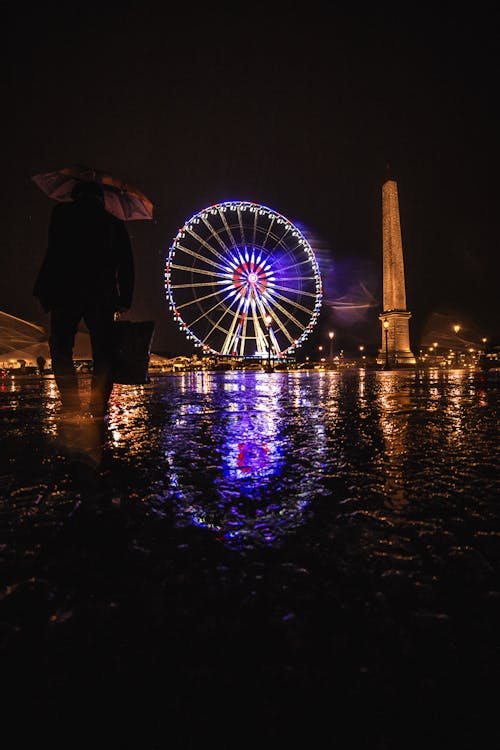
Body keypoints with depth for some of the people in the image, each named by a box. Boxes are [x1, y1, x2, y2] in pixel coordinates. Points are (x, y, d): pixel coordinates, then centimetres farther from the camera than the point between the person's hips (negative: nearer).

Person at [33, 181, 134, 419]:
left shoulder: (62, 212, 11)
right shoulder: (114, 224, 17)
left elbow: (54, 251, -1)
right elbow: (126, 265, 9)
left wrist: (45, 289, -1)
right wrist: (125, 300, 9)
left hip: (66, 294, -2)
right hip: (102, 297, 2)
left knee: (61, 351, 3)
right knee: (103, 355, 5)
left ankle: (72, 408, -9)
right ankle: (98, 411, 0)